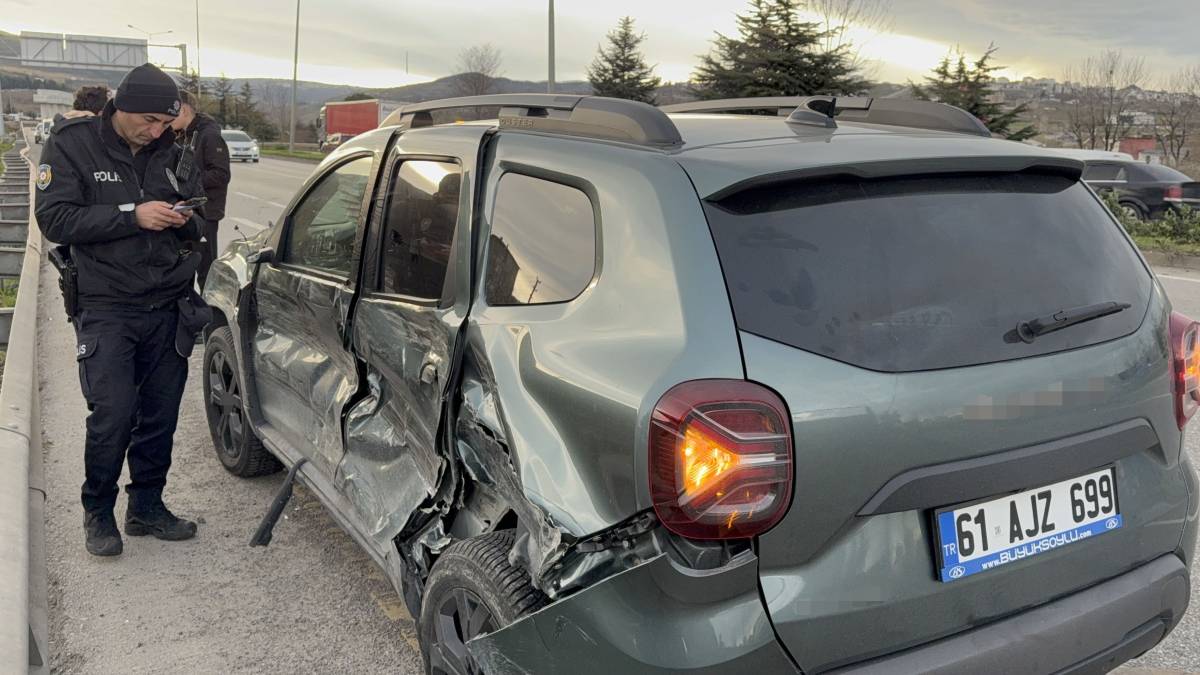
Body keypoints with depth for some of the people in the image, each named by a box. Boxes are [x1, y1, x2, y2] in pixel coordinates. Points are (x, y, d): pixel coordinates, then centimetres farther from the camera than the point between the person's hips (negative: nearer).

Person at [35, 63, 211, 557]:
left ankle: (147, 507, 22)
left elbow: (195, 232, 17)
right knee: (113, 414, -9)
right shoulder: (71, 145, -2)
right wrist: (132, 216, -20)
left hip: (168, 307, 4)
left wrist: (186, 220, -7)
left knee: (160, 415, 7)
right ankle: (98, 513, 12)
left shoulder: (171, 151, 8)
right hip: (106, 308, -4)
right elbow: (54, 219, -12)